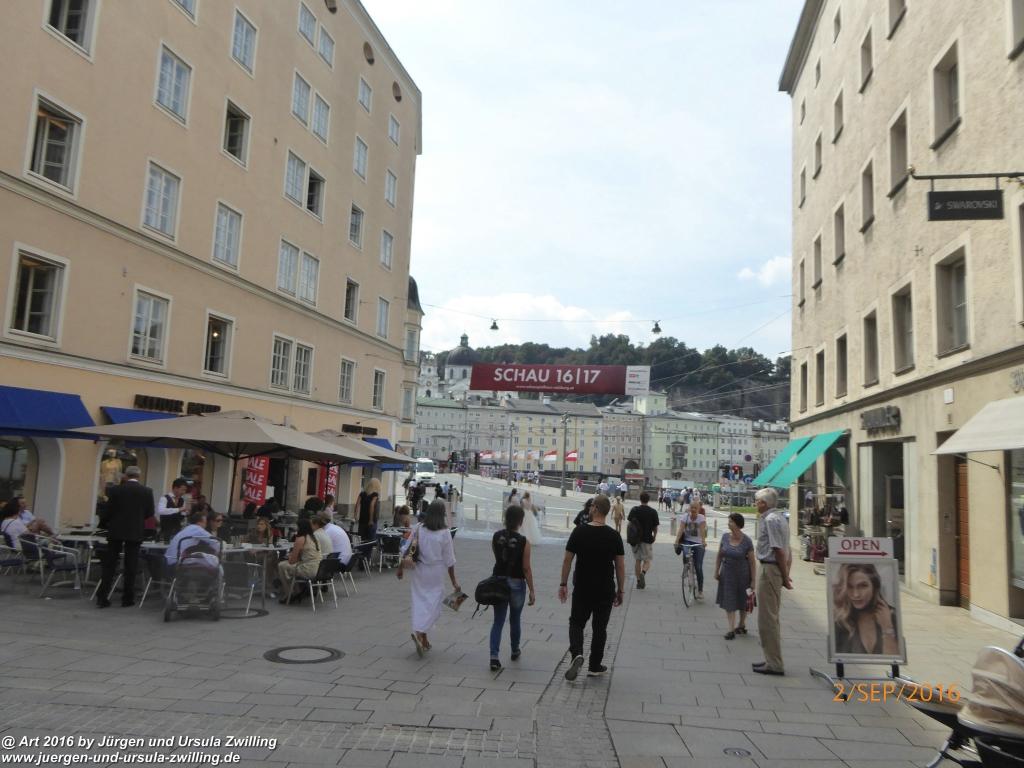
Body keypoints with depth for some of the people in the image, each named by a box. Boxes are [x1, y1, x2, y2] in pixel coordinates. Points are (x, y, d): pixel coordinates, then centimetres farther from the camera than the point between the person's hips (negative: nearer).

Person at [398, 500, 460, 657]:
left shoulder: (419, 528, -2)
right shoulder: (444, 532, -10)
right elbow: (449, 559, -7)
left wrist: (401, 567, 17)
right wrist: (454, 581, 1)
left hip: (419, 570, 4)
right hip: (436, 572, -3)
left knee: (420, 602, 11)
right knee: (434, 604, 5)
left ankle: (423, 639, 16)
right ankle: (419, 632, -13)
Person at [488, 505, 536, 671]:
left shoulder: (496, 536, -5)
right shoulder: (523, 542, -16)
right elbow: (526, 568, -13)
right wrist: (532, 590, -5)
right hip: (516, 583, -2)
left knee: (498, 621, 7)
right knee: (514, 620, 18)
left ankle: (494, 657, -4)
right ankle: (515, 651, 36)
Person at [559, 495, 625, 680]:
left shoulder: (579, 532, -9)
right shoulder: (614, 536, -6)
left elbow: (567, 559, -5)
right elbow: (620, 566, -3)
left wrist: (563, 584, 5)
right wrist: (620, 591, 7)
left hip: (582, 588, -1)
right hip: (605, 591, 1)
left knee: (576, 622, 15)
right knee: (600, 628, 14)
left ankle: (576, 654, -9)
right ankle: (595, 666, 20)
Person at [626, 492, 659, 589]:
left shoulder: (634, 510, -2)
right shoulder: (653, 512, -5)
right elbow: (655, 527, 0)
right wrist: (654, 536, 17)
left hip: (636, 539, 2)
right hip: (648, 539, -2)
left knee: (637, 560, 12)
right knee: (647, 560, 7)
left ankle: (638, 581, 12)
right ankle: (643, 573, -21)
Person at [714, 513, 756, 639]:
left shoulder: (747, 541, -16)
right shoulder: (725, 537, -6)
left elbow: (752, 561, -12)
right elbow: (719, 555, 6)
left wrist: (753, 580, -12)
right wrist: (716, 571, 5)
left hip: (742, 575, -3)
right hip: (727, 574, 3)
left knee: (742, 601, 13)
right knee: (729, 601, 1)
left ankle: (742, 625, 32)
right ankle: (731, 629, 5)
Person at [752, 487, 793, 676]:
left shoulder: (770, 520, -18)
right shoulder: (779, 518, 15)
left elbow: (779, 550, -21)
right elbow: (786, 550, 17)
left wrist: (784, 577, -17)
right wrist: (786, 573, 17)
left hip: (769, 569, -10)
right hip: (776, 569, 10)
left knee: (767, 619, -2)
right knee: (772, 618, 18)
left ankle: (774, 664, 4)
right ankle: (772, 659, 28)